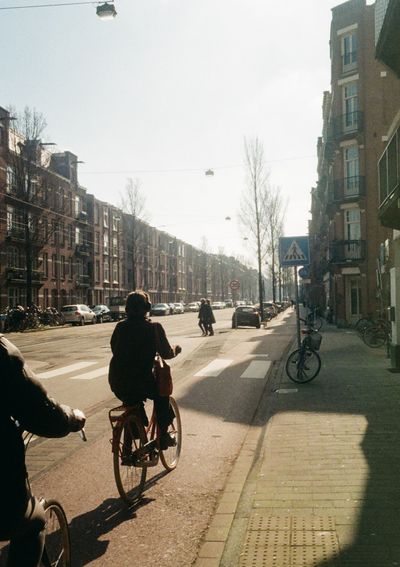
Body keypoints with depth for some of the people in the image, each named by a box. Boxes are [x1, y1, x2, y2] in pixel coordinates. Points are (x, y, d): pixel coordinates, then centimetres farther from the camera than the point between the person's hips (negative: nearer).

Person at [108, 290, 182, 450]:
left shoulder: (120, 326, 4)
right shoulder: (154, 328, -7)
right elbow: (167, 353, -2)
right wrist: (176, 349, 20)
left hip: (117, 384, 4)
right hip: (141, 382, -4)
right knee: (162, 394, 27)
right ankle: (163, 435, 25)